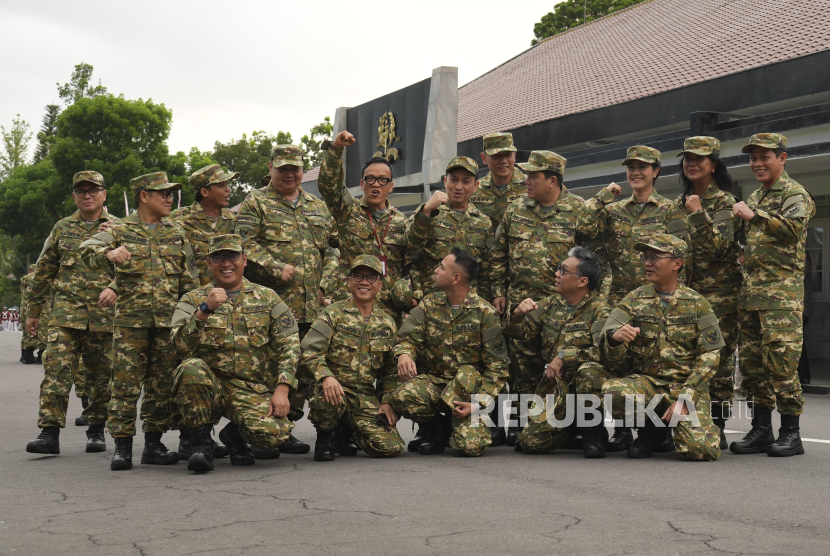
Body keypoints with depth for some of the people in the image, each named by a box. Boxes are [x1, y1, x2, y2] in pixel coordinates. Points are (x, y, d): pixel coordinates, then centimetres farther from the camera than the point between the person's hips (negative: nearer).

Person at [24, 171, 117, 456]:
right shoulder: (62, 228, 13)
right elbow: (43, 272, 18)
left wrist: (115, 288, -20)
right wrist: (34, 310, 17)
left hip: (104, 315, -1)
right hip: (65, 312, 1)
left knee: (100, 375, 6)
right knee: (56, 369, -12)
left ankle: (96, 430, 20)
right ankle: (49, 432, -13)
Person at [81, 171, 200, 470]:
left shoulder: (177, 234, 14)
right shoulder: (120, 231, 4)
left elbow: (190, 280, 15)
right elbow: (89, 248, -14)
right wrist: (109, 253, -35)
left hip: (168, 321, 3)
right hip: (130, 319, -3)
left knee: (161, 384, 6)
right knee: (125, 384, -4)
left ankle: (153, 444, 15)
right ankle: (122, 447, 1)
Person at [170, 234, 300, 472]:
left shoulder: (267, 298, 11)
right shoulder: (193, 300, 8)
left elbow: (289, 345, 4)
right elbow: (180, 343, -10)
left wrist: (281, 389, -9)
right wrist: (205, 310, -23)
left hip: (252, 389, 1)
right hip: (209, 385, -1)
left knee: (274, 433, -27)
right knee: (191, 368, -35)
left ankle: (235, 435, 12)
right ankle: (201, 443, -13)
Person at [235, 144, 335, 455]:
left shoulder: (318, 208, 20)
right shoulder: (255, 204, 5)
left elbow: (334, 250, 20)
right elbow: (246, 245, -7)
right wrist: (276, 269, -17)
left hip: (311, 307, 6)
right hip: (270, 303, -5)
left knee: (303, 369, 6)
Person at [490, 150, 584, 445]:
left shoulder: (579, 211, 0)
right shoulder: (515, 211, 11)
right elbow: (499, 255, 17)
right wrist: (499, 291, 10)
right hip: (521, 302, 3)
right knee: (524, 365, 4)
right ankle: (520, 424, 14)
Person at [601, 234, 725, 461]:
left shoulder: (697, 303, 2)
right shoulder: (634, 300, 5)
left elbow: (709, 356, -1)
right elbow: (612, 354, -5)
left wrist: (685, 399, -13)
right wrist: (614, 338, -31)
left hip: (686, 385, -1)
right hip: (645, 380, 1)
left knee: (701, 449, -25)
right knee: (611, 390, -32)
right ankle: (648, 431, -1)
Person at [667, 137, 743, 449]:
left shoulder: (726, 202, -1)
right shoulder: (677, 206, 15)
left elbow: (720, 245, -13)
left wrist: (698, 215, -20)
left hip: (719, 291, -5)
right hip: (684, 291, 5)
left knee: (719, 358, -5)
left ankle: (717, 428, 1)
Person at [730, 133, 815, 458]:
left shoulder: (794, 194, -2)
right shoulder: (754, 198, 22)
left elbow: (794, 227, -22)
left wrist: (754, 216, -20)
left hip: (782, 289, -8)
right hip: (751, 290, 8)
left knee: (781, 360, -12)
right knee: (752, 361, 7)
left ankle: (790, 433, -5)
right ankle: (761, 430, 14)